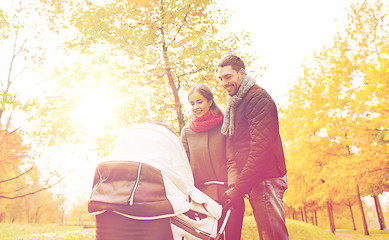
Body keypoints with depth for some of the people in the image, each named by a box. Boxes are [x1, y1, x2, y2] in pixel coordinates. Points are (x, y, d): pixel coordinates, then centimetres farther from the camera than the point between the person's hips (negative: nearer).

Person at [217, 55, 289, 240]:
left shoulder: (258, 98, -10)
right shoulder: (232, 106, 20)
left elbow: (261, 148, -20)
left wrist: (238, 189, -20)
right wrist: (233, 183, 5)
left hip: (266, 180, -8)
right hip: (253, 183, 8)